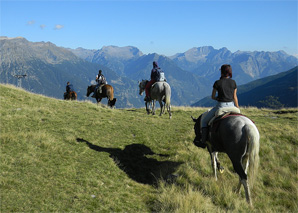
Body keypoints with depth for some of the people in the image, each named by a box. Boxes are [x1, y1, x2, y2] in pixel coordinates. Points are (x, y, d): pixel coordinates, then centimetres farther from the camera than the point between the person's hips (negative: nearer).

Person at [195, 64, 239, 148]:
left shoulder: (217, 83, -10)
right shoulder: (233, 82, 0)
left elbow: (212, 97, -3)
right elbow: (235, 97, 5)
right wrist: (237, 107, 16)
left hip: (220, 106, -4)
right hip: (231, 106, 4)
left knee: (204, 120, 15)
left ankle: (203, 141, 9)